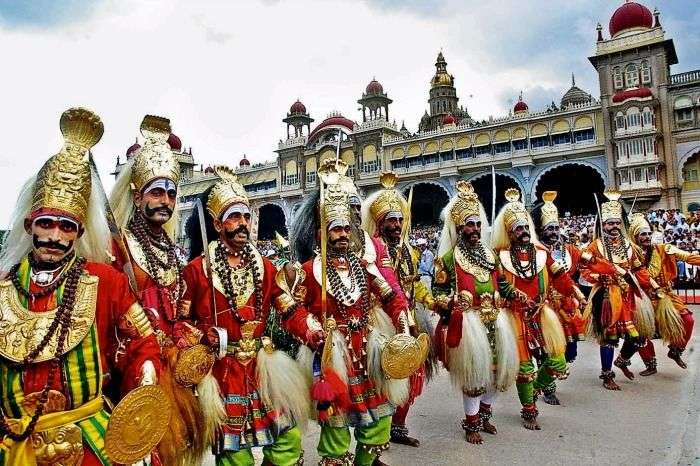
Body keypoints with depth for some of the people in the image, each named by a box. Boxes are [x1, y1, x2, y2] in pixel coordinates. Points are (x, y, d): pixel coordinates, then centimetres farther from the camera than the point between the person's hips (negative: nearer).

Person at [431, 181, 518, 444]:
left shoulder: (489, 253, 13)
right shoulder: (449, 257, -5)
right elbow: (439, 289, -5)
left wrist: (503, 301, 13)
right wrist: (448, 304, -19)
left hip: (495, 319, 6)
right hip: (468, 320, -6)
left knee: (497, 366, 12)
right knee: (473, 370, -2)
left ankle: (484, 415, 33)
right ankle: (471, 424, 16)